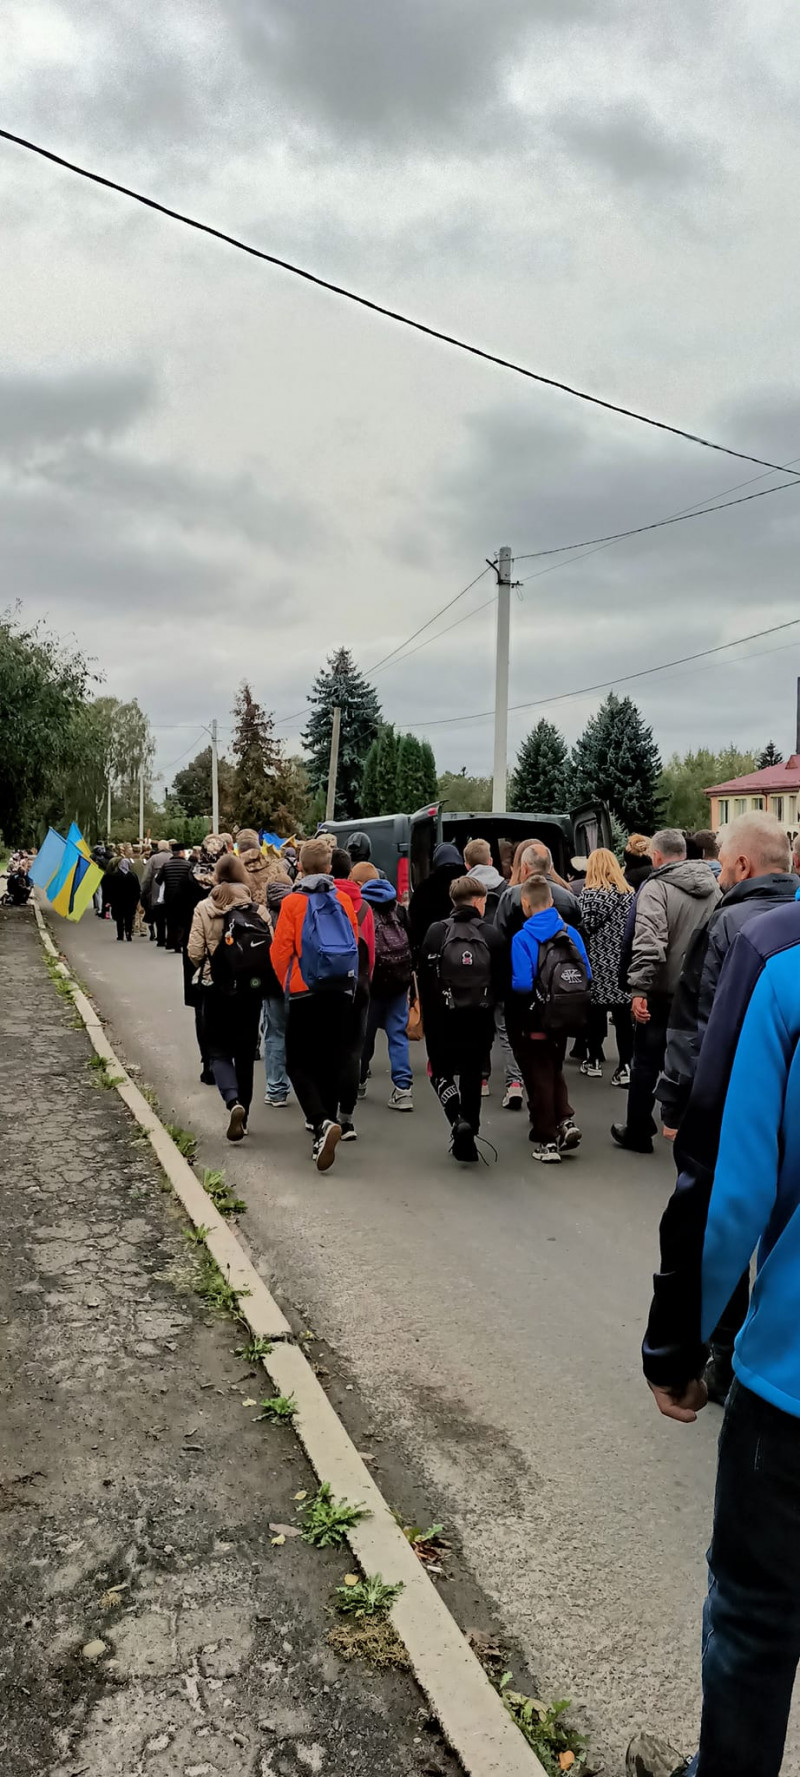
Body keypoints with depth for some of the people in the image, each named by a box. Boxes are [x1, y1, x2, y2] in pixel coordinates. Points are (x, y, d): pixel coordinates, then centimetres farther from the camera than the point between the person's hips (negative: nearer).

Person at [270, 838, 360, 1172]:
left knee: (298, 1063, 2)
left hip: (306, 991, -4)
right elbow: (355, 942, 9)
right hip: (341, 989, 4)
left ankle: (322, 1123, -19)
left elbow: (280, 951, -8)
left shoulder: (293, 902, -8)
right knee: (330, 1060, 17)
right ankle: (325, 1120, 28)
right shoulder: (343, 900, 2)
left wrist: (287, 983, 10)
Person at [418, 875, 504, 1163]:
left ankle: (458, 1120, -13)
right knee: (473, 1075, 14)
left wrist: (427, 1013, 5)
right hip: (480, 1019, 1)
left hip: (443, 1017, -1)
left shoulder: (436, 932, -6)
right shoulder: (490, 934, -4)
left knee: (441, 1072, 13)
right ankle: (468, 1140, 15)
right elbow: (499, 980, -3)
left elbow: (425, 978, -6)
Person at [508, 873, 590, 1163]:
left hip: (534, 1022, -4)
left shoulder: (522, 938, -17)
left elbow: (521, 984, -23)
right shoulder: (571, 933, -3)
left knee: (539, 1077, 9)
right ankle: (565, 1121, 10)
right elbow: (587, 976, -1)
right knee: (554, 1070, 24)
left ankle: (547, 1140, 13)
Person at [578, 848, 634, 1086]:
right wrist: (628, 954, 13)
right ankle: (625, 1066, -1)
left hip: (598, 963, -2)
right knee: (623, 1015, 3)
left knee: (595, 1013, 10)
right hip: (623, 963, 3)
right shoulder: (629, 892, 4)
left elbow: (584, 927, -11)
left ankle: (594, 1061, 20)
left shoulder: (588, 893, -7)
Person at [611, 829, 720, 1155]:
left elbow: (649, 943, -26)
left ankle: (637, 1133, 17)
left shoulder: (656, 887, -14)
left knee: (646, 1064, 8)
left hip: (664, 993, -5)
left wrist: (639, 989, -26)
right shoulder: (713, 886, 6)